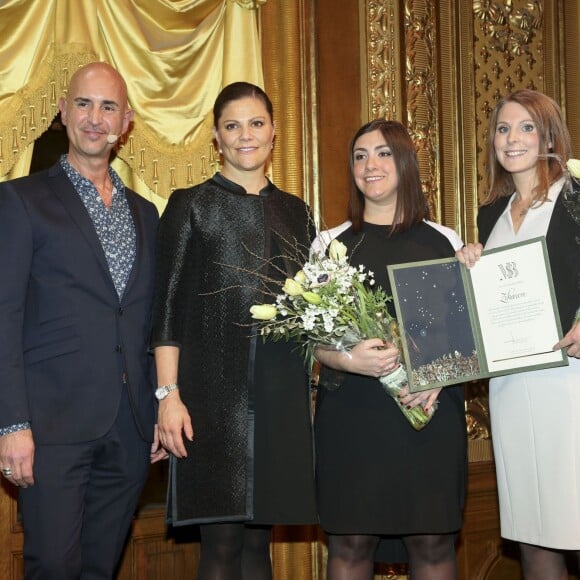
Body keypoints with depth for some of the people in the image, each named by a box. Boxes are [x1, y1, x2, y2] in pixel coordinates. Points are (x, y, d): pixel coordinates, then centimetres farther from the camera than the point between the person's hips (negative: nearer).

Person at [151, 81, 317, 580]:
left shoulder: (295, 211, 15)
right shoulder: (191, 205, 3)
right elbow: (168, 306, -2)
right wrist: (169, 393, -11)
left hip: (282, 392, 4)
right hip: (214, 389, -3)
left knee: (259, 537, 7)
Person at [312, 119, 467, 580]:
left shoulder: (445, 242, 8)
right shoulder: (331, 244, 8)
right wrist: (347, 358, -16)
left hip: (431, 414, 0)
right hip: (352, 413, 0)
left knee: (432, 542, 2)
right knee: (350, 542, 1)